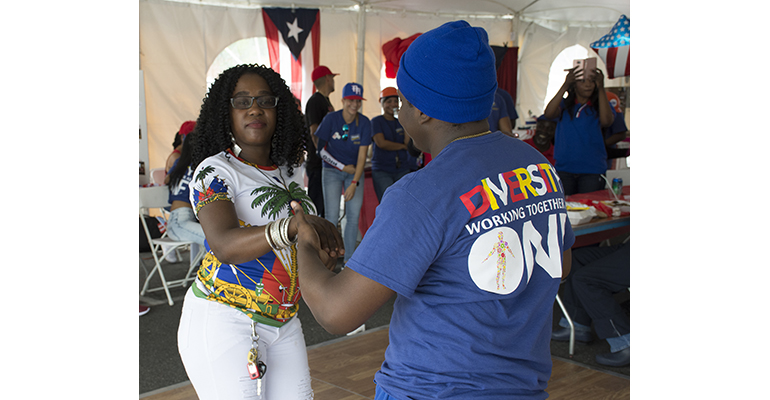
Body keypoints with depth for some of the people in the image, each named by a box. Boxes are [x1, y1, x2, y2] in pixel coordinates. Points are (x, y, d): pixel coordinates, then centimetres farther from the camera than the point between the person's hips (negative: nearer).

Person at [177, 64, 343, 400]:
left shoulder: (289, 171, 9)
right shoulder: (215, 171, -11)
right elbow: (224, 245, -29)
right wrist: (292, 227, -43)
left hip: (283, 322, 6)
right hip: (224, 320, -6)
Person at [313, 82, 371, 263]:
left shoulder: (364, 123, -9)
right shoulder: (331, 119, -12)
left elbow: (362, 155, -11)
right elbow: (321, 148, -6)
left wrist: (354, 183, -18)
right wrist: (343, 167, -9)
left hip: (355, 171, 2)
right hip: (332, 171, -2)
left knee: (354, 216, -2)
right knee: (332, 216, -8)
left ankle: (349, 261, 9)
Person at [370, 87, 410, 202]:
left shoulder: (401, 122, 14)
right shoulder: (377, 121, 0)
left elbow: (408, 143, -2)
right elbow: (381, 143, -13)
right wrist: (402, 146, -1)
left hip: (402, 170, 4)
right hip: (382, 171, -4)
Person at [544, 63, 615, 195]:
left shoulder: (600, 105, 6)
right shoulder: (564, 105, 8)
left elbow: (606, 121, -16)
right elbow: (549, 114, -13)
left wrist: (601, 88, -19)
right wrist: (565, 86, -20)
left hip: (592, 171, -1)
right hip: (564, 168, 1)